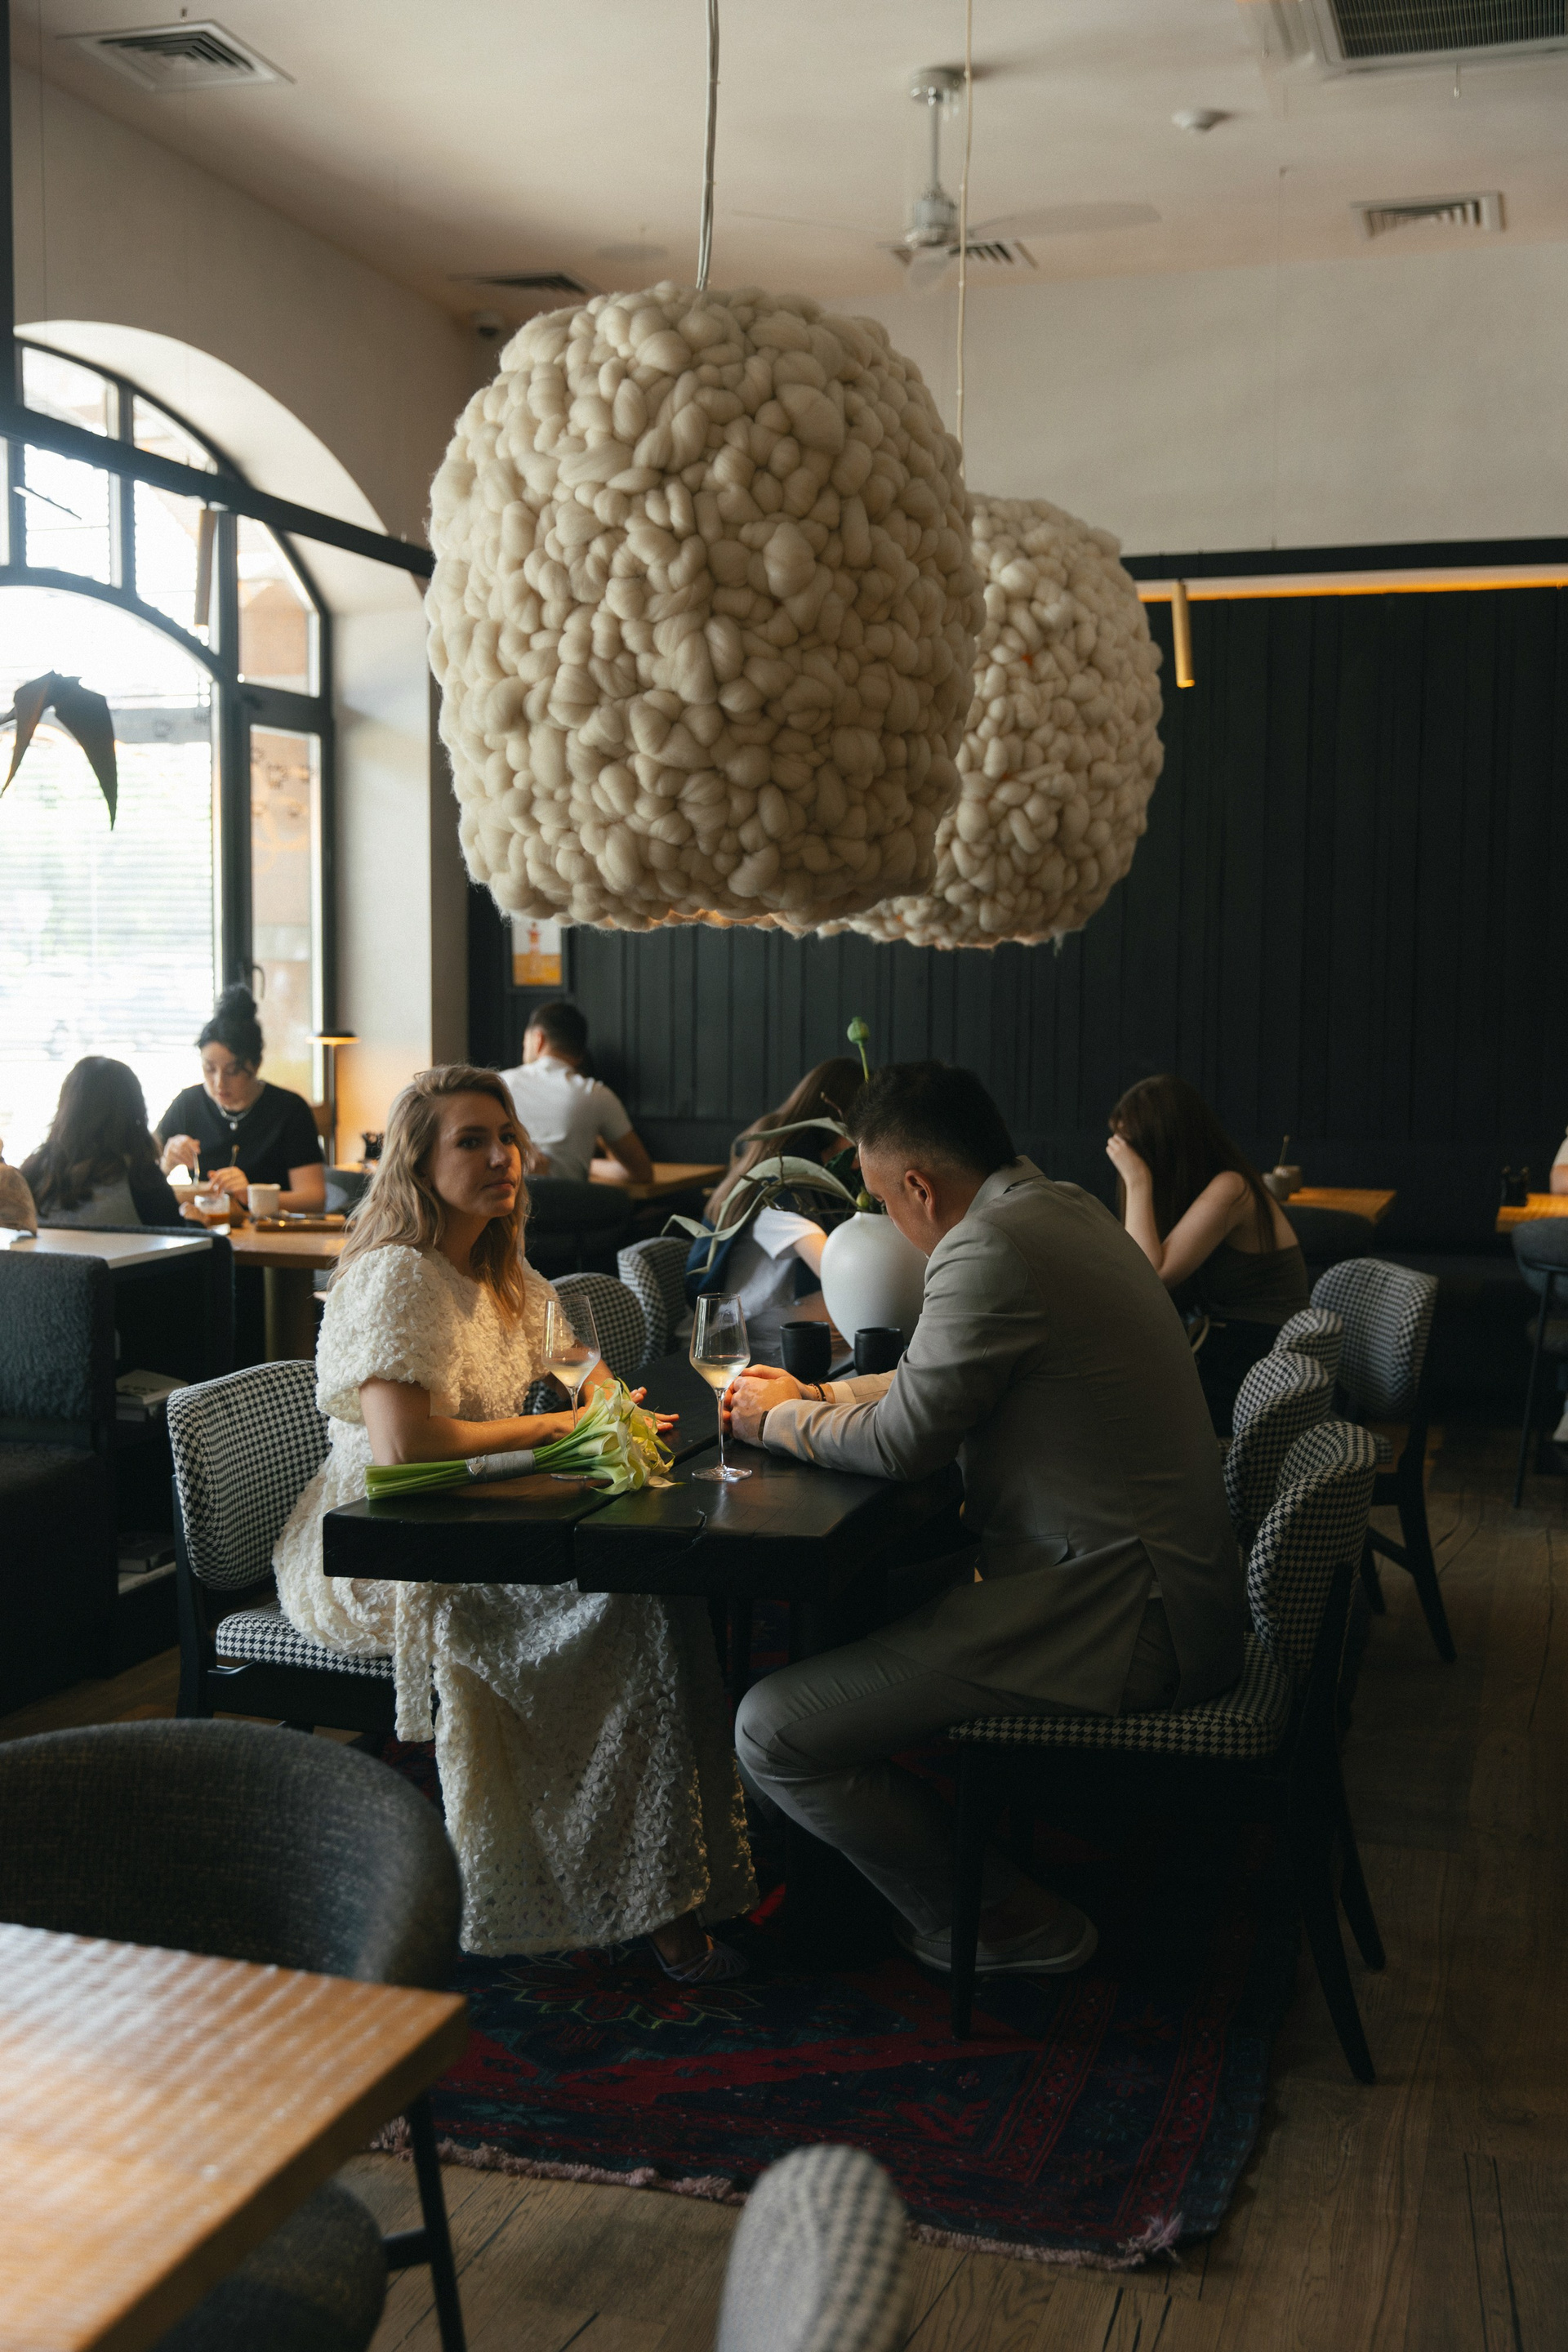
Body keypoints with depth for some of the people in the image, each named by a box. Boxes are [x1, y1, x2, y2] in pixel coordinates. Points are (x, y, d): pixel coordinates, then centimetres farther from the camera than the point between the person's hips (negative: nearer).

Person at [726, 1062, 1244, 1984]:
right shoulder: (1067, 1209, 12)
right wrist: (816, 1396, 22)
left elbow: (902, 1441, -12)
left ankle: (1004, 1922, 7)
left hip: (1110, 1618, -11)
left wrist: (781, 1422, 5)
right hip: (1166, 1584, 11)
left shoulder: (992, 1246, -20)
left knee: (773, 1733, -10)